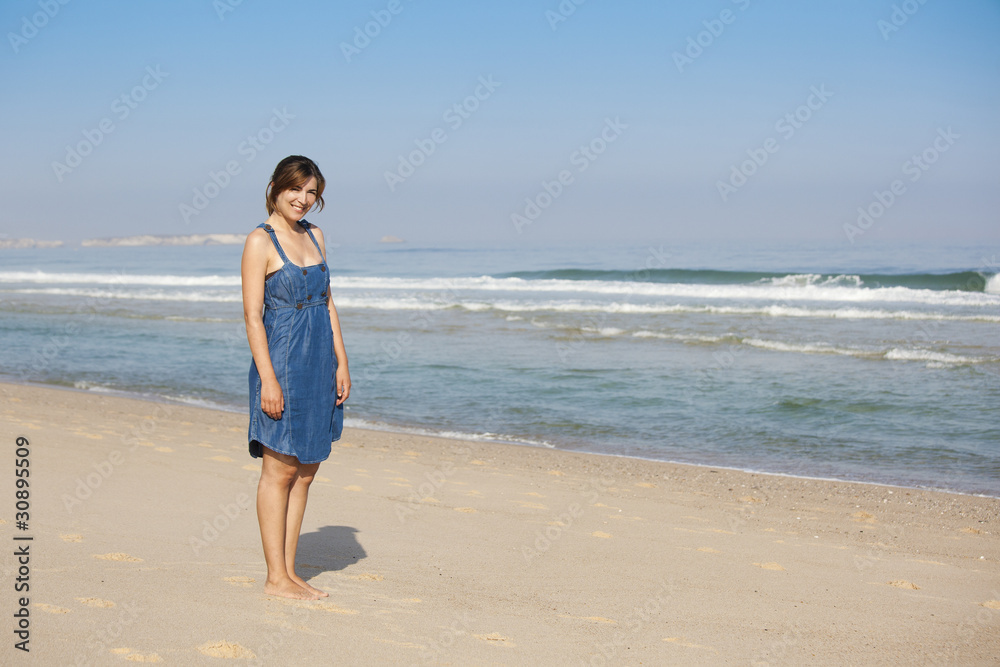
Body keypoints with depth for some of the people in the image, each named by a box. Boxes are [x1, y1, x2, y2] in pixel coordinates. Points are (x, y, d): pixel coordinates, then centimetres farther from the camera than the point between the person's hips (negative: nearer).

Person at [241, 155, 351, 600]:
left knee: (306, 471, 9)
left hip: (319, 361, 7)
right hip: (282, 359, -7)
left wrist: (341, 362, 10)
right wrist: (268, 378, -18)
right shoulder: (260, 241, -8)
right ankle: (275, 577, 6)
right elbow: (252, 315, -12)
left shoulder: (314, 236, 12)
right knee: (280, 470, -2)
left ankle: (289, 571, 17)